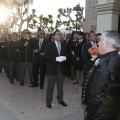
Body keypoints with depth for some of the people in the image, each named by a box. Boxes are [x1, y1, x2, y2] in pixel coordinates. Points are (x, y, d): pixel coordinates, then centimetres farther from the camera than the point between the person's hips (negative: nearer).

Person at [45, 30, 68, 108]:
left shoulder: (64, 45, 9)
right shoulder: (49, 45, -2)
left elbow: (67, 55, 8)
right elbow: (46, 56, -11)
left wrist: (64, 58, -15)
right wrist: (56, 58, -22)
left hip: (61, 68, 3)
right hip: (52, 68, -3)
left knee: (60, 86, 13)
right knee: (50, 86, 6)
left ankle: (60, 99, 29)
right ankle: (48, 101, 18)